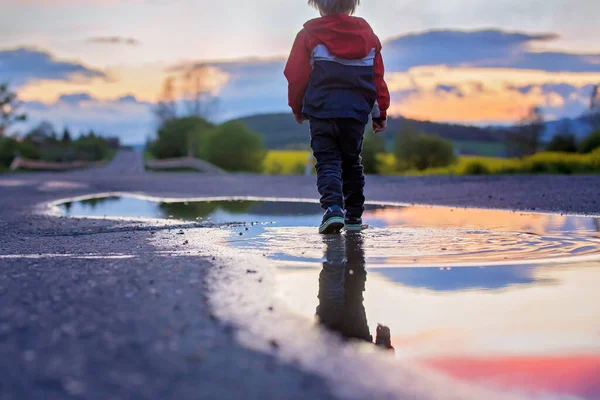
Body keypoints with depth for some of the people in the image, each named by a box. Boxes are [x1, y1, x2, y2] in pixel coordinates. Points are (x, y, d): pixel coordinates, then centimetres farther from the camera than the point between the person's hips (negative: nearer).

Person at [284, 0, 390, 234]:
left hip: (321, 111, -3)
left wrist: (297, 108, 16)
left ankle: (333, 208, -23)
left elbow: (296, 75, 1)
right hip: (357, 112, 3)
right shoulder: (367, 34, 8)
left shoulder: (309, 34, -2)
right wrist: (380, 113, 17)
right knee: (352, 162, 18)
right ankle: (354, 215, 21)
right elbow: (378, 77, 9)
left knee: (327, 161, 0)